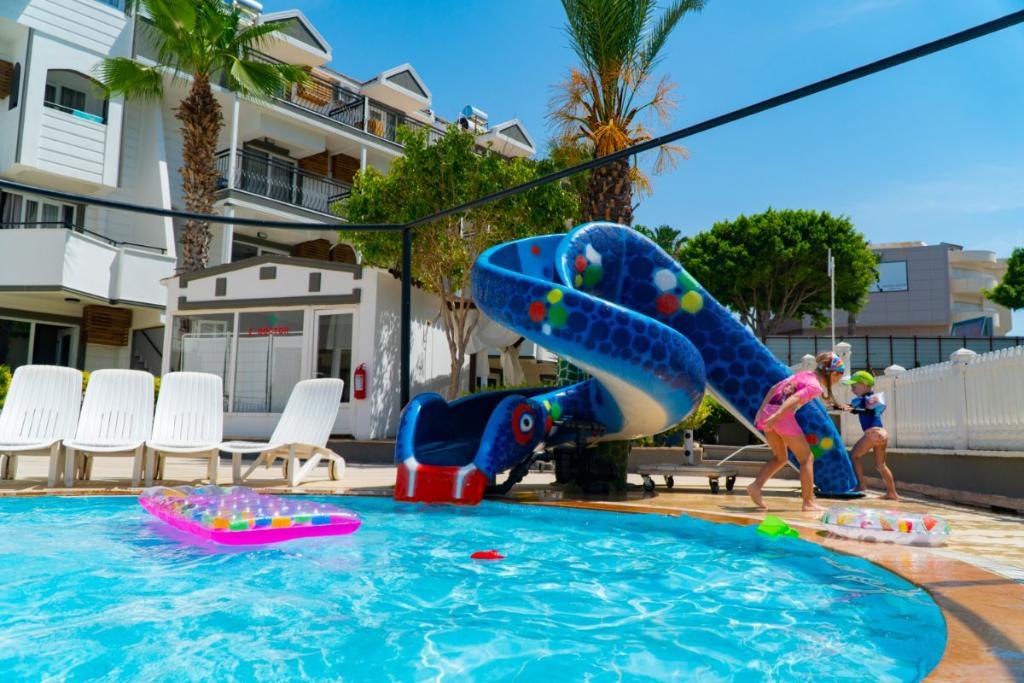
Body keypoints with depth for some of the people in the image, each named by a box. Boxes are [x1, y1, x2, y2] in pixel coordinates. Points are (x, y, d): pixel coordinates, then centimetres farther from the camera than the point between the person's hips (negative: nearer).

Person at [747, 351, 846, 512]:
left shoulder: (804, 374, 22)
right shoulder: (815, 386, -3)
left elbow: (774, 388, 21)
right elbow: (794, 399, -19)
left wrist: (762, 410, 20)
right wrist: (776, 417, -27)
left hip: (767, 412, 8)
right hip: (783, 415, -8)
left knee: (780, 458, 21)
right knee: (807, 458, 7)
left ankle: (756, 485, 3)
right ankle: (809, 502, 9)